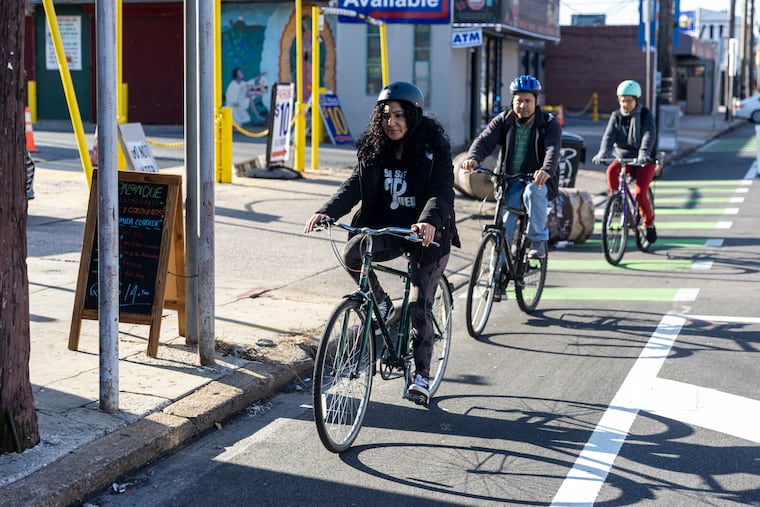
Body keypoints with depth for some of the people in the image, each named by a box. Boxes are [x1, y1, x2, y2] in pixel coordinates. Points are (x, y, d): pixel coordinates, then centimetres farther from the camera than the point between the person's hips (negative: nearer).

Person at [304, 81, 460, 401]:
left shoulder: (434, 148, -10)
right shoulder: (374, 150, 2)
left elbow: (443, 192, -22)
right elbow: (353, 186, -6)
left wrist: (429, 220, -43)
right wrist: (326, 213, -25)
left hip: (427, 234, -3)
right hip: (387, 228, 3)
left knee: (420, 306, -7)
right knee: (352, 252, -27)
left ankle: (421, 375, 9)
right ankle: (381, 306, -1)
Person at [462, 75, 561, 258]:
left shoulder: (549, 124, -6)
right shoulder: (503, 121, 3)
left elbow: (553, 149, -24)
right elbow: (484, 141, -10)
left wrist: (546, 170, -47)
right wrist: (473, 158, -34)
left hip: (539, 180, -2)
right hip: (511, 180, 2)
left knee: (533, 192, -34)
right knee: (505, 220, -17)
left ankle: (538, 240, -20)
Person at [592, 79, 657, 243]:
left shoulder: (645, 115, -8)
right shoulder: (616, 116, 1)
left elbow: (648, 135, -24)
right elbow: (609, 135, -13)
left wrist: (643, 154, -43)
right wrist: (603, 153, -33)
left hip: (644, 161, -3)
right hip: (623, 157, 3)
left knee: (640, 193, -17)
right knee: (611, 171, -32)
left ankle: (649, 223, 6)